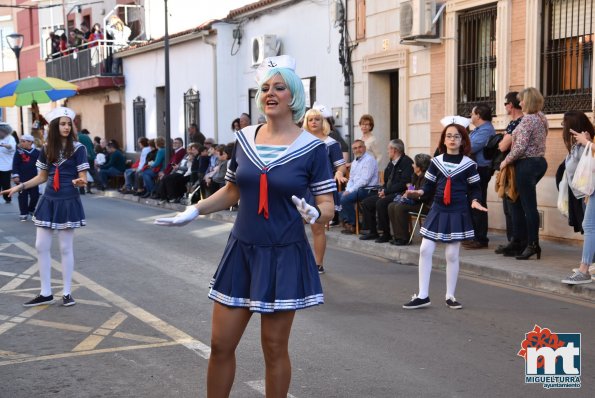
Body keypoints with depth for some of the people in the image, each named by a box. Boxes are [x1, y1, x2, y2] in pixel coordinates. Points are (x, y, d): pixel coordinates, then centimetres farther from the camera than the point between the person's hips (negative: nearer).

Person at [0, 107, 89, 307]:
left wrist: (79, 182, -31)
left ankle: (67, 293, 13)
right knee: (41, 247, 4)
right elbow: (42, 177, 15)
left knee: (65, 248, 2)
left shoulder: (78, 148, -8)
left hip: (68, 202, -5)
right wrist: (20, 186, 8)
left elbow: (82, 178, -8)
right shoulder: (46, 149, 5)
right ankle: (46, 293, 14)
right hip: (48, 201, 5)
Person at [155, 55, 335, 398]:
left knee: (274, 348, 6)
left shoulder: (311, 147, -9)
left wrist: (314, 214, -29)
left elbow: (328, 207, -7)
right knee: (220, 344, 8)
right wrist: (195, 210, 5)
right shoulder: (244, 138, 4)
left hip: (284, 256, -4)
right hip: (242, 251, 4)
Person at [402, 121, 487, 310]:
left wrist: (474, 201, -18)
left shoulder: (469, 164, -2)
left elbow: (475, 189, 1)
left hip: (457, 213, -2)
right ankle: (422, 296, 5)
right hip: (437, 210, 2)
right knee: (425, 250, -3)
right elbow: (430, 185, 2)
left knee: (452, 255, 2)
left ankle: (450, 296, 17)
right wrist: (419, 192, -18)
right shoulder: (436, 161, 3)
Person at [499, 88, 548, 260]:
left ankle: (533, 244, -2)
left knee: (528, 205, -6)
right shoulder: (541, 118, 13)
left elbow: (520, 147, -20)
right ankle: (518, 240, 20)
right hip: (539, 161, 10)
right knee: (518, 202, 16)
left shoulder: (527, 119, -16)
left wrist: (506, 161, -9)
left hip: (527, 164, -10)